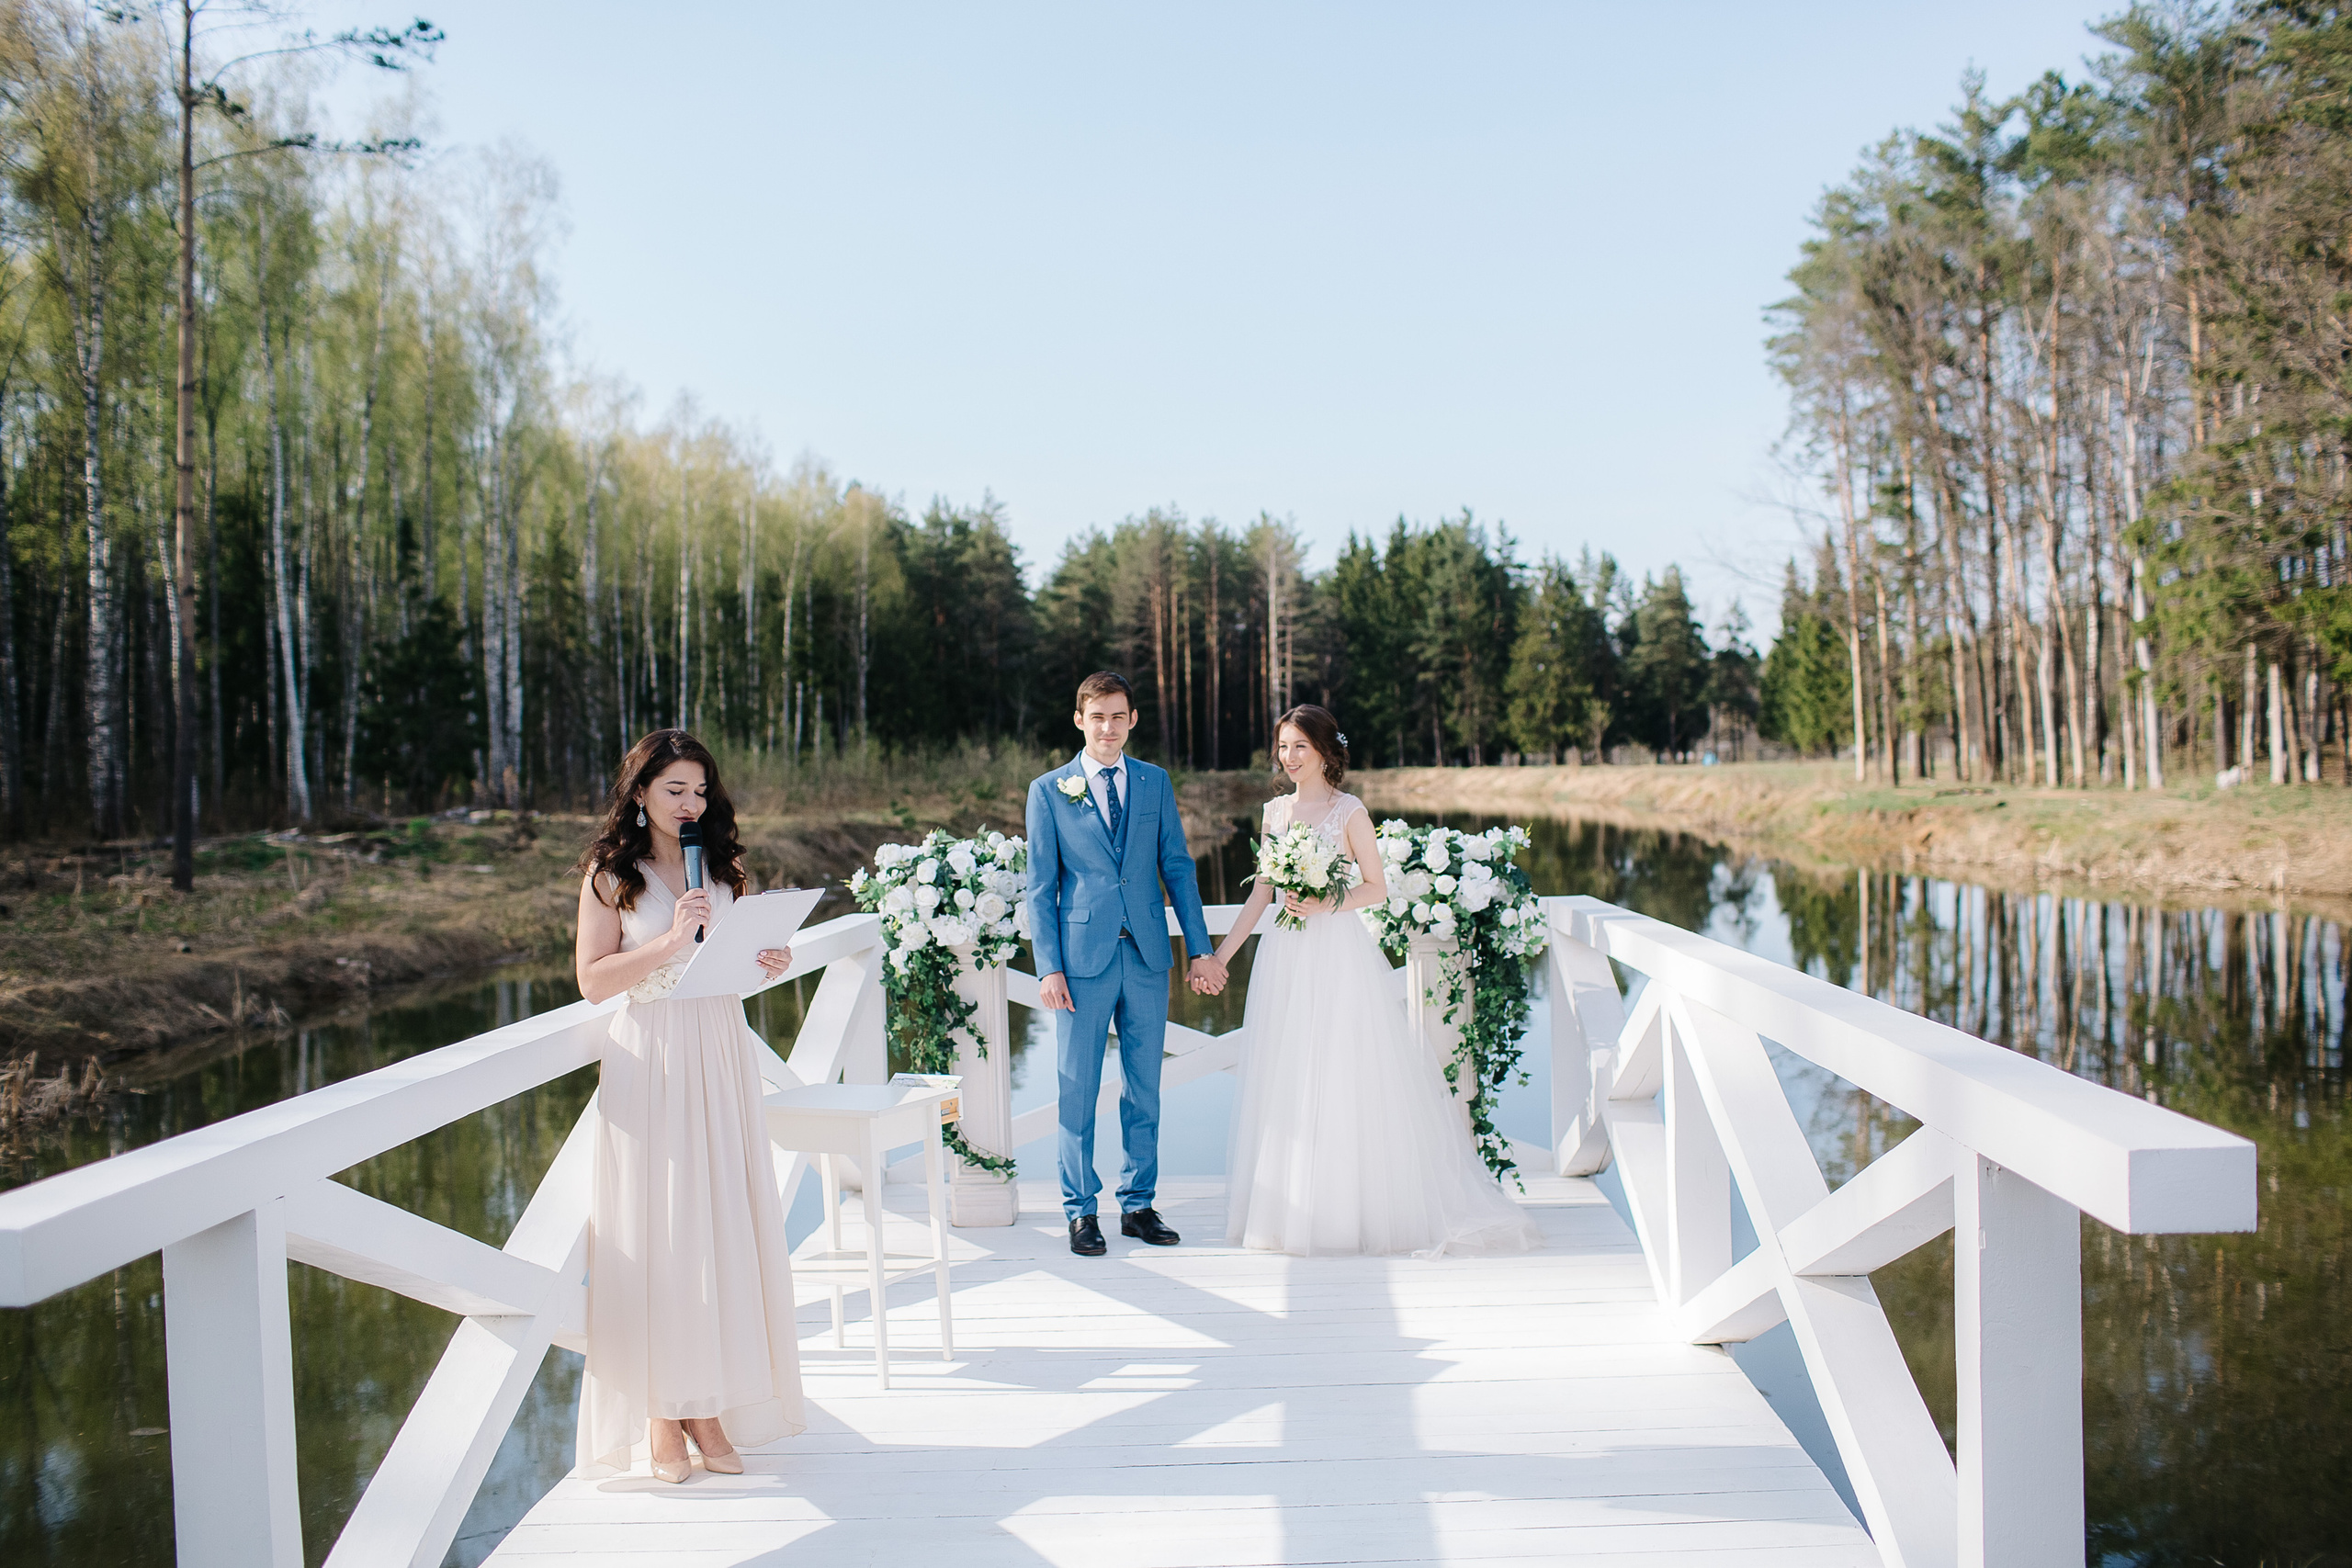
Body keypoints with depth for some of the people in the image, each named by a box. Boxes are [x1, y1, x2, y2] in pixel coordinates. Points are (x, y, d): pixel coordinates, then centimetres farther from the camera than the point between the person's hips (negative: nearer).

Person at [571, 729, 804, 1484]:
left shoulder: (723, 868, 12)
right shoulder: (612, 874, 0)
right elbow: (593, 979, -7)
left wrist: (768, 963, -1)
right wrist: (670, 941, -17)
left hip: (721, 1057, 4)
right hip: (649, 1061, -4)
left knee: (725, 1225, 3)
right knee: (655, 1231, -2)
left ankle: (710, 1403, 13)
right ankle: (660, 1410, 8)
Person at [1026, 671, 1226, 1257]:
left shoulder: (1155, 782, 9)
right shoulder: (1048, 790, 1)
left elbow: (1178, 867, 10)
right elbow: (1040, 885, 0)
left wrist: (1200, 948, 5)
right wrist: (1048, 967, -7)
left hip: (1147, 955, 3)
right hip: (1083, 957, -3)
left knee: (1144, 1086, 9)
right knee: (1079, 1088, 3)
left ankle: (1138, 1203, 21)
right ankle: (1081, 1210, 15)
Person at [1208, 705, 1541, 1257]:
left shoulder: (1349, 811, -4)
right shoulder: (1276, 810, 11)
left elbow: (1377, 887, -2)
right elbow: (1262, 890, 14)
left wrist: (1329, 904, -19)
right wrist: (1221, 953, 11)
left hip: (1338, 957, -5)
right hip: (1284, 959, 5)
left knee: (1346, 1081, -3)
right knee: (1285, 1082, 6)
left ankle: (1353, 1208, 9)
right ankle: (1294, 1208, 17)